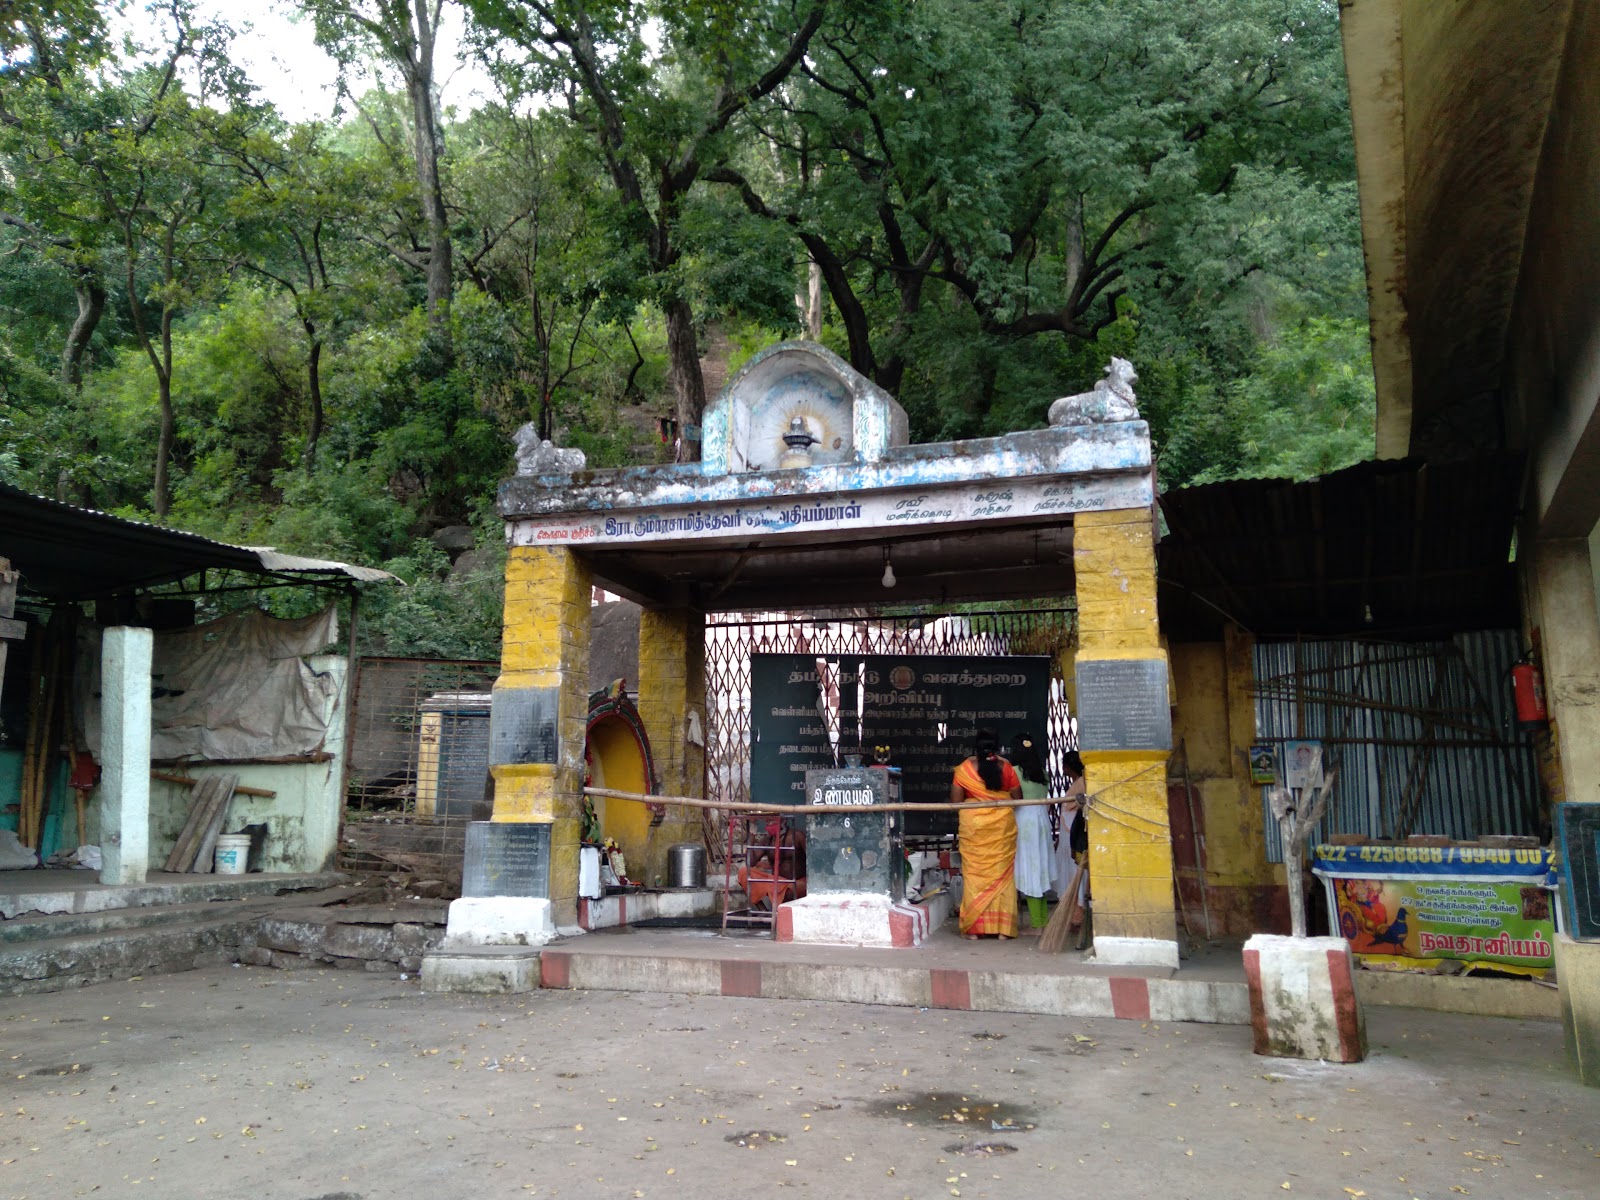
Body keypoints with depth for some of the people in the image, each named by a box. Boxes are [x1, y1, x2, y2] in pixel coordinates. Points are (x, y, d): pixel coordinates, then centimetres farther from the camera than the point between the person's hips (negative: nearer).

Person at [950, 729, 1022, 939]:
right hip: (1003, 826, 1)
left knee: (974, 874, 5)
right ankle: (1002, 928, 8)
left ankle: (974, 928, 6)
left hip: (973, 826, -1)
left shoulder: (964, 769, -4)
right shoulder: (1006, 767, 0)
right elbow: (1017, 797, 3)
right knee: (1001, 874, 7)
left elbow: (955, 801, -4)